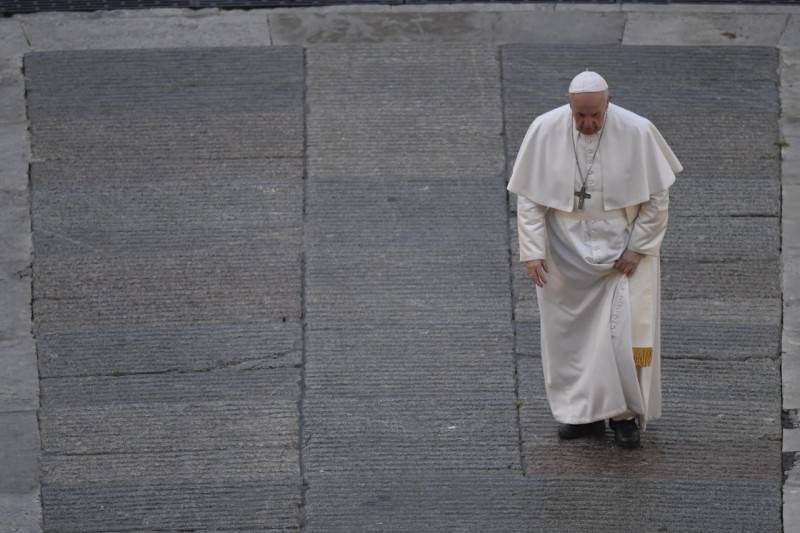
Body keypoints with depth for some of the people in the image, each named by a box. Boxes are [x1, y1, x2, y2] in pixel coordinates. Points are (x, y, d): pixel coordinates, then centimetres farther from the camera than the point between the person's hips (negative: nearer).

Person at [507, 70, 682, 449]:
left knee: (623, 331, -4)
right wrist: (532, 251, -8)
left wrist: (638, 248, -10)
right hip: (566, 252, 2)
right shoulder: (544, 131, -12)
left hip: (622, 249, -2)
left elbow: (657, 197, -6)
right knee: (570, 334, 7)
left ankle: (625, 414, 9)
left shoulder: (637, 133, -16)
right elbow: (529, 197, -4)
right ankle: (584, 413, 19)